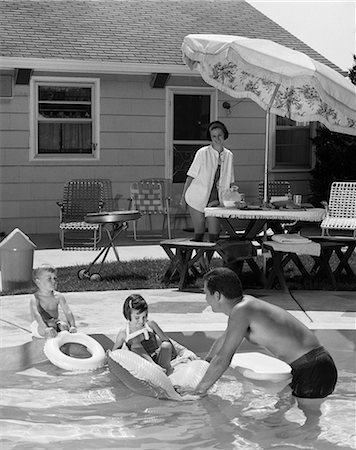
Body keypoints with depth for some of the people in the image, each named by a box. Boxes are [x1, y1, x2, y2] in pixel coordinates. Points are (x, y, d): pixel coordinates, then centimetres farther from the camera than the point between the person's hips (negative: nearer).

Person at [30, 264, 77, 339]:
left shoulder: (58, 296, -1)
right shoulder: (35, 299, -15)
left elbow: (68, 312, -9)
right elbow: (36, 315, -32)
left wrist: (72, 326, -30)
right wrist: (46, 329, -51)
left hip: (55, 321, 4)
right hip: (39, 325, -4)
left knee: (64, 326, -26)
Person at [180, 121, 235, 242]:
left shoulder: (229, 155, 4)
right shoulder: (202, 153, -7)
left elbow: (230, 181, 13)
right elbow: (190, 176, -4)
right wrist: (183, 197, -4)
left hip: (215, 200, 3)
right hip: (197, 199, -3)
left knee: (214, 235, -2)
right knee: (199, 233, -1)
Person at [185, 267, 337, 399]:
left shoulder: (241, 311, -14)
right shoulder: (246, 302, 15)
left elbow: (223, 360, -13)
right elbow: (224, 340, 32)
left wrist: (199, 390, -2)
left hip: (312, 371, -9)